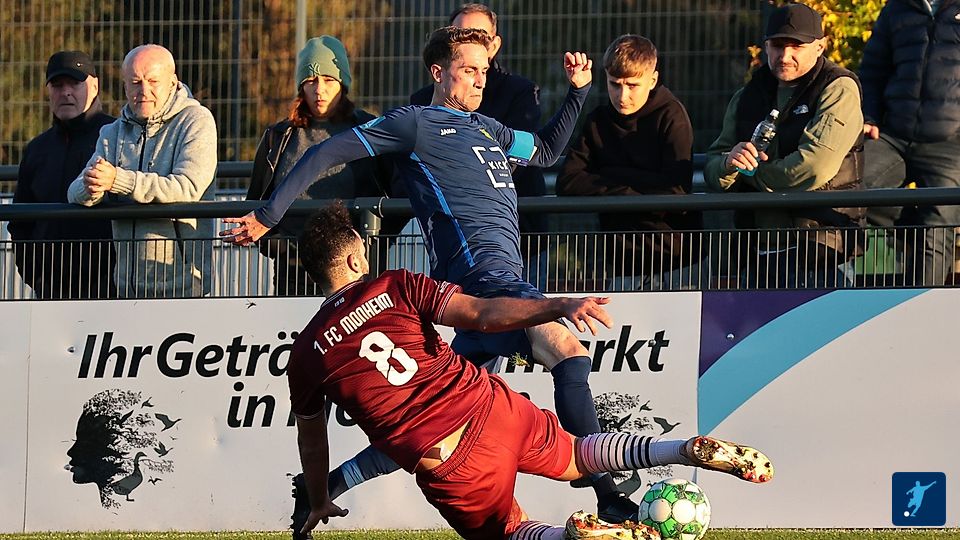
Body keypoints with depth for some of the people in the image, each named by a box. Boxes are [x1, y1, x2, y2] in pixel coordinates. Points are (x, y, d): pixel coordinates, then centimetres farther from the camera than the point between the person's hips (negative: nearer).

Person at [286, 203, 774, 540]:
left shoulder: (304, 355, 6)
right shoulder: (395, 288, 4)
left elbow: (311, 438, 20)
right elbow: (481, 314, -6)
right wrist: (560, 307, -5)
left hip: (443, 464, -2)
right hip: (490, 408, 2)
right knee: (576, 456, 28)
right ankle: (693, 451, 7)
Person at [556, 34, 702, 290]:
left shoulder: (670, 114, -4)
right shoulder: (599, 121, 8)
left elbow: (677, 188, -15)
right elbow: (567, 183, -3)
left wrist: (612, 177, -7)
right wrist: (627, 190, -12)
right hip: (624, 265, 3)